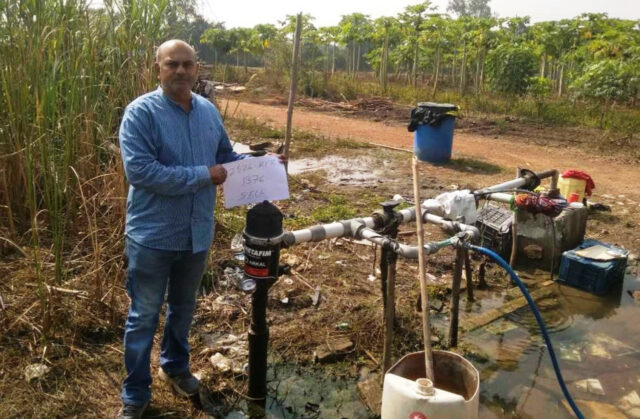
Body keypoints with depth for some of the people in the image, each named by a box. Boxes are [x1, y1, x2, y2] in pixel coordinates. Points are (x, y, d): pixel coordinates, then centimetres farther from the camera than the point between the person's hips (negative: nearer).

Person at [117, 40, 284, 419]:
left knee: (183, 308, 23)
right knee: (144, 316, 9)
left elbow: (227, 156, 15)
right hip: (153, 235, -5)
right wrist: (203, 176, -24)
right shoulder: (141, 112, -15)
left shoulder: (209, 111, 3)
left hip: (197, 233, 5)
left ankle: (175, 366, 47)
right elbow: (139, 170, -26)